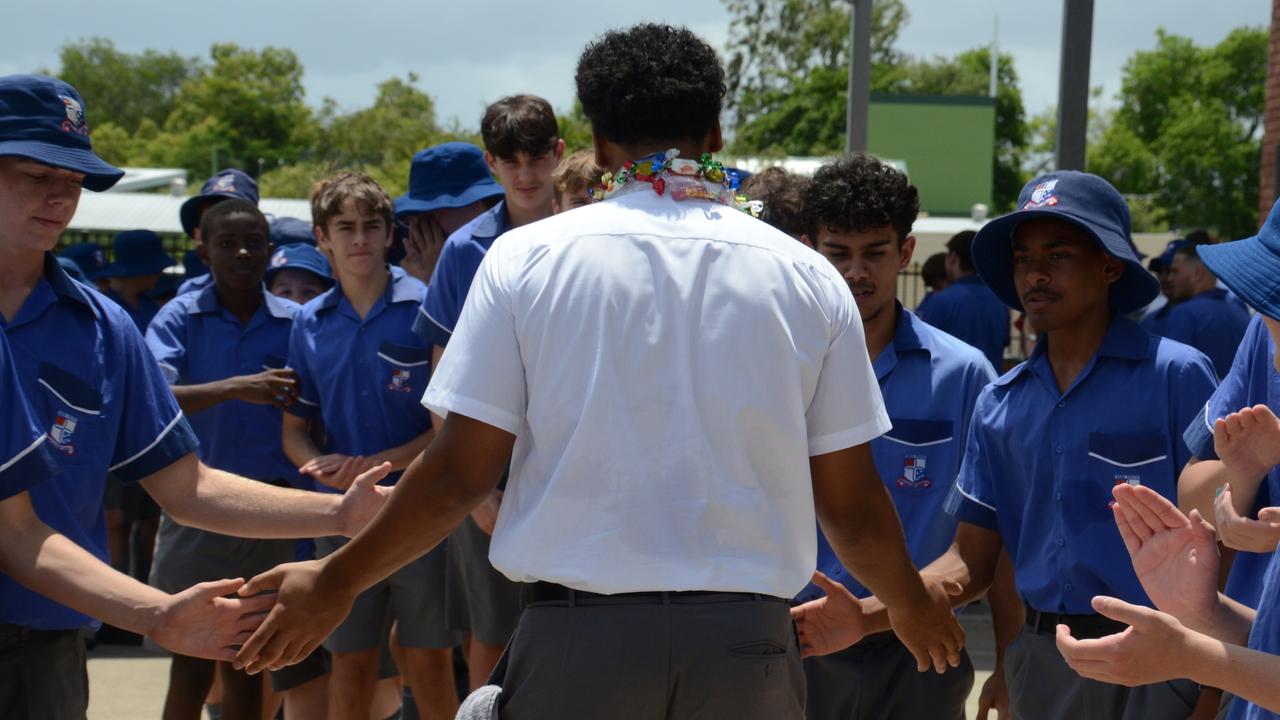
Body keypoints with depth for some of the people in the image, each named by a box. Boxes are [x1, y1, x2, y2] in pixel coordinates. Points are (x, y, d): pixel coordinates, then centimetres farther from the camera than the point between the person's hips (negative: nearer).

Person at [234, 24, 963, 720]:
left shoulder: (526, 257, -1)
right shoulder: (807, 275, 3)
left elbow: (461, 473, -2)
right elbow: (852, 501, 6)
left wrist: (336, 583, 13)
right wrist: (914, 602, 26)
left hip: (580, 638, -1)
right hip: (747, 646, 1)